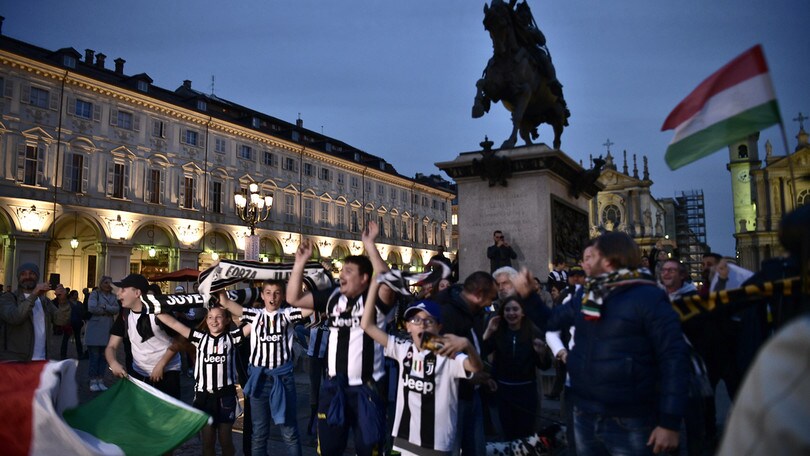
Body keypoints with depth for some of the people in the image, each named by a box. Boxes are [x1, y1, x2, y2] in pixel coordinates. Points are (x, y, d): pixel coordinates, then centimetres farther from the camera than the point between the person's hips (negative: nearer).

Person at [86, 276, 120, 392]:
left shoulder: (113, 296, 15)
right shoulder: (94, 294, 1)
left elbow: (117, 309, -1)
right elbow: (92, 308, -14)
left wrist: (105, 307, -15)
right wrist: (107, 312, -7)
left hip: (108, 330, 5)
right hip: (95, 329, -4)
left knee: (104, 356, 6)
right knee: (94, 356, -2)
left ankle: (100, 381, 14)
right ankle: (93, 381, 6)